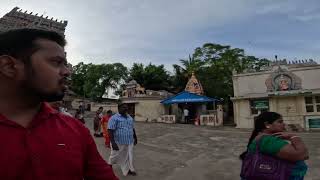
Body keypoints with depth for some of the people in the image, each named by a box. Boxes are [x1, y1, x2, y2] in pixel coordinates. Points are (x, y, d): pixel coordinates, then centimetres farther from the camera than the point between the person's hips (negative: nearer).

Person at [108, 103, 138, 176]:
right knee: (115, 156, 14)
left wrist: (135, 138, 22)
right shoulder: (114, 118, -14)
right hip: (119, 142, -5)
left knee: (128, 157, 10)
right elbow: (110, 131, -21)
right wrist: (113, 143, -28)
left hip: (129, 142, 5)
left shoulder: (130, 118, 7)